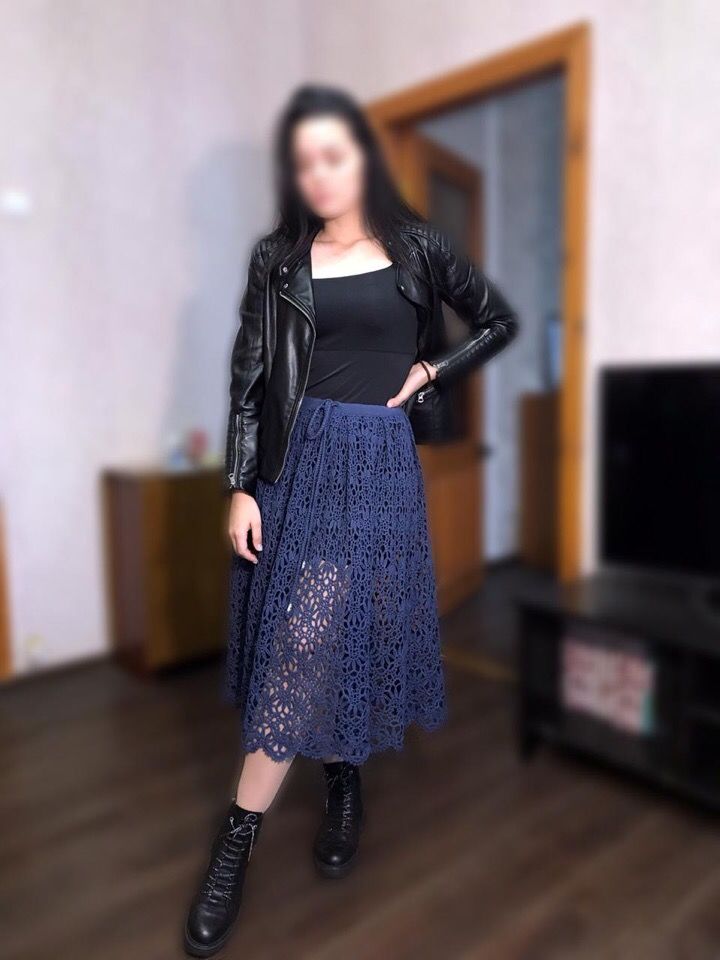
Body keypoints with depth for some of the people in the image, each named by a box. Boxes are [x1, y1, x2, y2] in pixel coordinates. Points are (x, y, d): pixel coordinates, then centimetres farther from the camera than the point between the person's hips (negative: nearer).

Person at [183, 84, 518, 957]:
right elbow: (248, 380, 2)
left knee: (311, 637, 0)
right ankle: (343, 785, 27)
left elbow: (499, 320, 15)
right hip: (302, 458, 1)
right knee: (306, 636, 4)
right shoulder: (277, 259, 5)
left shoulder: (415, 249, 5)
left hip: (382, 461, -1)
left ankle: (241, 835, 14)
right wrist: (242, 488, -4)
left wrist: (430, 370, 1)